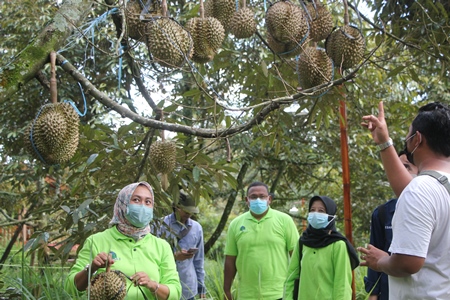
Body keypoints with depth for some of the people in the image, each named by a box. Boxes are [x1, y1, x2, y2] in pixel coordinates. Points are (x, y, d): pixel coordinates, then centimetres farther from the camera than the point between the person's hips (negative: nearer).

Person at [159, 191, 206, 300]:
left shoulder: (197, 228, 8)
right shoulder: (161, 224, -5)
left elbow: (198, 261, 12)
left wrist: (201, 287, 9)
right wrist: (174, 256, -17)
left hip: (188, 288, 3)